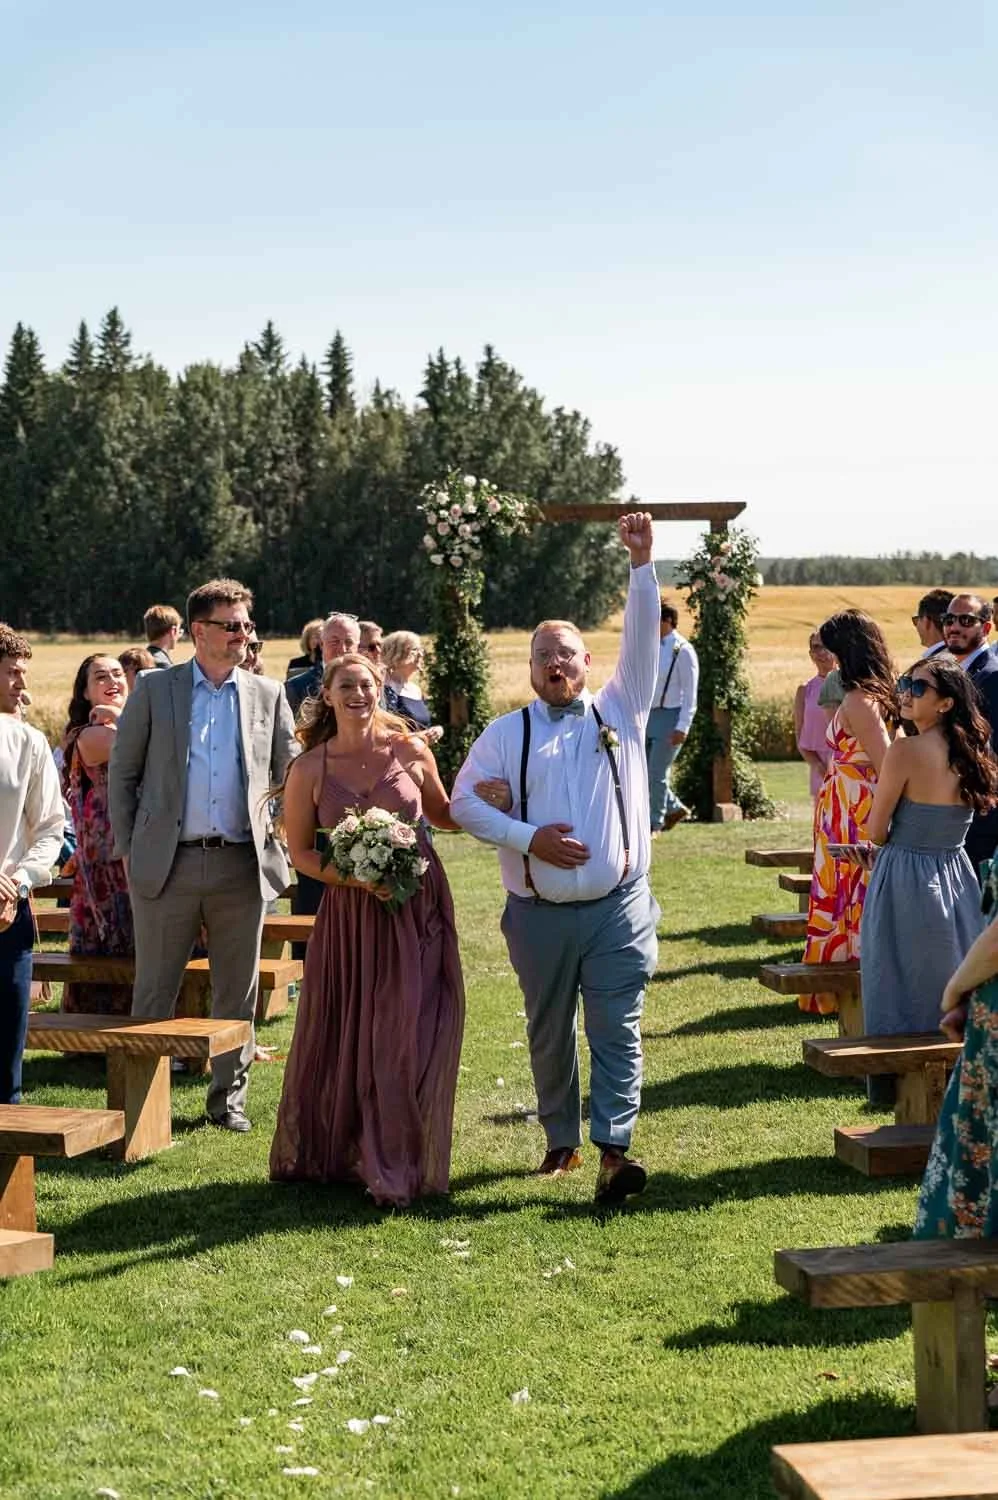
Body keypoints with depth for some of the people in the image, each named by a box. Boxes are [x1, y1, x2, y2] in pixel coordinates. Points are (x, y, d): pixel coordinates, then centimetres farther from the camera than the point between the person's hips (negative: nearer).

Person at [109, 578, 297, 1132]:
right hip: (167, 864, -2)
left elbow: (289, 773, 15)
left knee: (236, 994, 8)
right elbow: (122, 772, 6)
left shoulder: (268, 695, 9)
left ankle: (227, 1097, 20)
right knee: (154, 991, 4)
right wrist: (127, 849, 1)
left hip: (243, 865, 2)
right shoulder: (154, 689, 3)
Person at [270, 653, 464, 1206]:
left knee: (409, 1035, -1)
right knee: (342, 1036, 7)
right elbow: (300, 852, 2)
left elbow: (442, 814, 15)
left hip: (419, 908, 0)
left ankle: (395, 1168, 11)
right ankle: (325, 1154, 28)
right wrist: (355, 878, -13)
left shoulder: (410, 752, 1)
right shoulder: (309, 769, -2)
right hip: (349, 912, 0)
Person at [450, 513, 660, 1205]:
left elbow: (643, 640, -3)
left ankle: (614, 1148, -12)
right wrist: (528, 838, -12)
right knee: (550, 1033, 12)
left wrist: (643, 563, -13)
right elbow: (464, 801, 1)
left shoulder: (619, 713, 7)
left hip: (618, 907, -1)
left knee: (617, 1029, -8)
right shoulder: (506, 732, 6)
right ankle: (562, 1140, 26)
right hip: (539, 914, 1)